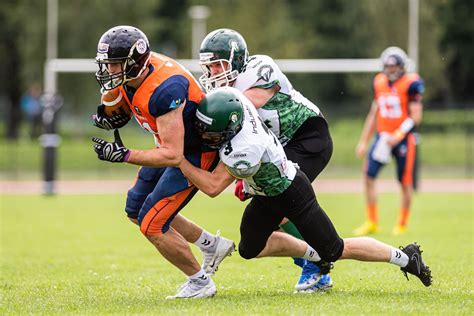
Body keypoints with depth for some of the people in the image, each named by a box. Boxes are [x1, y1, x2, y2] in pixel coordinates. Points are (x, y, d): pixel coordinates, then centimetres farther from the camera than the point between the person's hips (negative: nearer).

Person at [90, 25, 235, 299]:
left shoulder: (164, 91, -37)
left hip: (195, 153, -10)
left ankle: (200, 282, 10)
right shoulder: (130, 75, -12)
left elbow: (172, 155, -37)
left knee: (152, 225, -10)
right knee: (136, 211, 18)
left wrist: (123, 155, -37)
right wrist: (111, 115, -7)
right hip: (173, 145, 10)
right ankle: (212, 245, 29)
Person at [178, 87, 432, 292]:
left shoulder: (246, 147, -41)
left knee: (335, 250, 3)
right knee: (250, 248, 12)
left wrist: (176, 157, -33)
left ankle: (405, 257, 19)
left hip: (291, 192, -8)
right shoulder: (228, 96, -20)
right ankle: (315, 255, 29)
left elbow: (213, 186, -36)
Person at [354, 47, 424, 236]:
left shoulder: (410, 84, -10)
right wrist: (363, 142, 14)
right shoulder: (379, 83, 8)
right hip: (383, 136, 5)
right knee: (368, 176, -5)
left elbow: (415, 117, -12)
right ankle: (372, 223, 3)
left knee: (405, 183, 3)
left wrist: (397, 137, -21)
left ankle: (402, 224, 18)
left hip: (403, 138, -5)